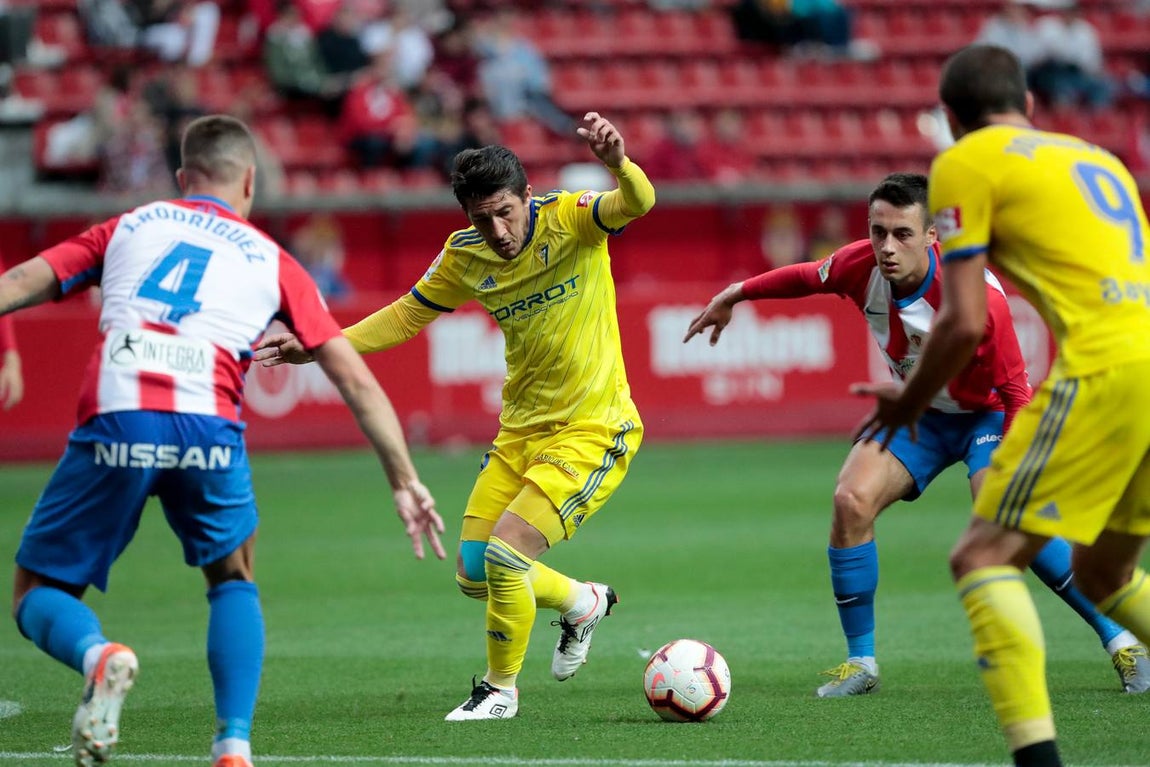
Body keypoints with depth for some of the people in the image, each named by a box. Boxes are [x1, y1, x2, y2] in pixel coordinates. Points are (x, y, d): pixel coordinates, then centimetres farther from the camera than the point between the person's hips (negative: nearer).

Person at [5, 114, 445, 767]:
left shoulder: (129, 227, 26)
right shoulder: (272, 261, 24)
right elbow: (357, 381, 21)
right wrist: (405, 481, 25)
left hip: (115, 419, 0)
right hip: (208, 431, 1)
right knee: (233, 581, 27)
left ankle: (98, 656, -20)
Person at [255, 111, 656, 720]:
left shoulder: (571, 220, -16)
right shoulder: (465, 256, -1)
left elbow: (639, 203, -34)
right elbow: (407, 315, 11)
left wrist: (618, 164, -57)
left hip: (593, 431, -7)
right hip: (521, 432, 7)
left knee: (504, 555, -18)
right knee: (474, 574, 6)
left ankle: (501, 689, 6)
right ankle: (583, 602, 34)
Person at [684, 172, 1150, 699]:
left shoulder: (975, 295, -33)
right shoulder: (861, 266, -19)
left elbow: (1014, 388, -24)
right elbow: (808, 278, 5)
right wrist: (734, 295, 17)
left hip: (985, 413, -5)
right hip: (919, 413, 5)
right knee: (852, 499, -17)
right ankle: (861, 661, -2)